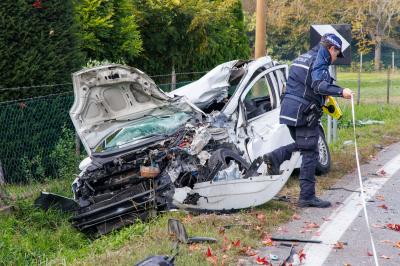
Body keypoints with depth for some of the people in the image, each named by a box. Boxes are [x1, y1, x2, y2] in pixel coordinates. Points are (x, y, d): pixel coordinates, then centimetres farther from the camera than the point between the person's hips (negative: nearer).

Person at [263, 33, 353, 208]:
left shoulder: (304, 58, 20)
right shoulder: (319, 61, -10)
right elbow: (318, 85, -27)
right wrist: (340, 92, -30)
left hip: (290, 109, 9)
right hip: (304, 113, -9)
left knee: (302, 145, 24)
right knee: (310, 154, -3)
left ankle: (275, 157, 1)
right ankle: (307, 197, -1)